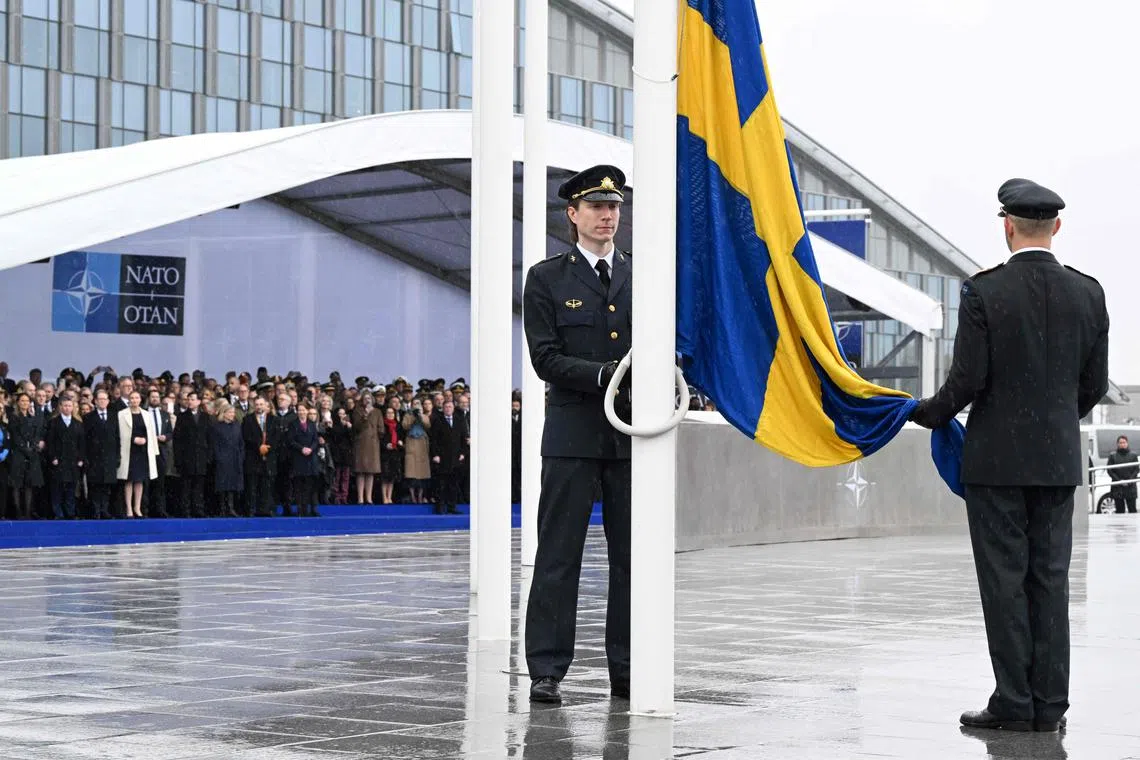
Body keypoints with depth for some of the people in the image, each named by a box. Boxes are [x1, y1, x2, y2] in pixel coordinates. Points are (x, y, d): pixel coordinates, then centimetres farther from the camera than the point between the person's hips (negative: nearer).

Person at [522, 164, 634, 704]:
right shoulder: (546, 279, 3)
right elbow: (546, 358, -5)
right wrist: (607, 375, -17)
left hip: (634, 435, 3)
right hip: (573, 435, -3)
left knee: (633, 557, 5)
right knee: (558, 556, -2)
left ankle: (626, 670, 13)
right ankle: (546, 671, 2)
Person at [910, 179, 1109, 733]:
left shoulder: (983, 292, -11)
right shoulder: (1088, 293, 2)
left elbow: (967, 379, -13)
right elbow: (1095, 385, 7)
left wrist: (928, 413, 6)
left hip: (996, 457, -4)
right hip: (1059, 459, 4)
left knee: (1005, 581, 0)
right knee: (1050, 579, 8)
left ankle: (1014, 703, 1)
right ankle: (1049, 705, 9)